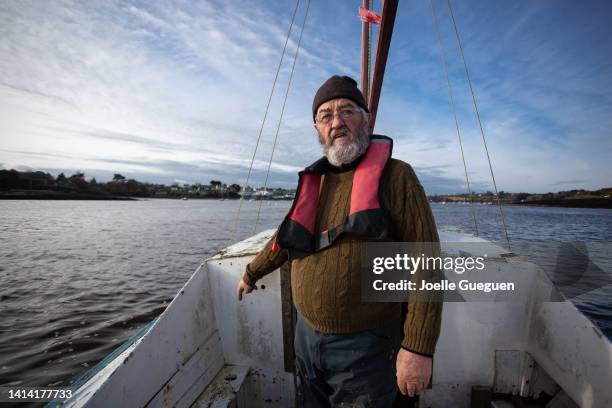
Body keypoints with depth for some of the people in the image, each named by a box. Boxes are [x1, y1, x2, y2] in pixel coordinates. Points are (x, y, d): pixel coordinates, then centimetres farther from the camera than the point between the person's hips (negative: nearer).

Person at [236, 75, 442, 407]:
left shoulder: (395, 176, -11)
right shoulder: (313, 181, 6)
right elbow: (287, 238, 18)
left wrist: (418, 348, -19)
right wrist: (251, 273, 27)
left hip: (364, 347, -5)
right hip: (306, 335, 6)